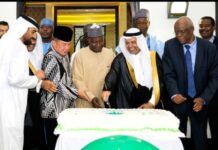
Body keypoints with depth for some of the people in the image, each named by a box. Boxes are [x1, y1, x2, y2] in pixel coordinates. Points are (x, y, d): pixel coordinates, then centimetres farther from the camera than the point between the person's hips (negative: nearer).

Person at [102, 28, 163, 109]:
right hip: (128, 106, -1)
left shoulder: (153, 57, 5)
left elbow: (158, 81, 2)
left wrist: (152, 102, -7)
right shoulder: (120, 59, 2)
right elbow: (112, 75, -14)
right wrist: (107, 89, -33)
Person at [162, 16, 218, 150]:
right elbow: (168, 74, -8)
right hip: (178, 99, 0)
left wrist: (204, 98, -14)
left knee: (199, 138, 10)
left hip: (199, 100, 0)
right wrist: (174, 94, -23)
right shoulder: (170, 46, -6)